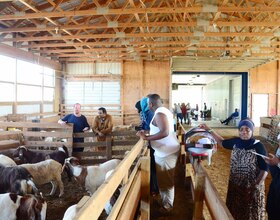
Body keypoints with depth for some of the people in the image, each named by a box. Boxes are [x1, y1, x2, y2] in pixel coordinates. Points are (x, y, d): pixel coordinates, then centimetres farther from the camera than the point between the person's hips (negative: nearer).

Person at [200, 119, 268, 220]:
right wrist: (209, 130, 8)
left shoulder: (258, 146, -17)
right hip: (235, 185, 4)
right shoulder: (235, 142, -4)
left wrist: (256, 187, -22)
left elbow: (264, 169, -15)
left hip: (251, 187, -4)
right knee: (235, 211, 19)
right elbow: (222, 142, 14)